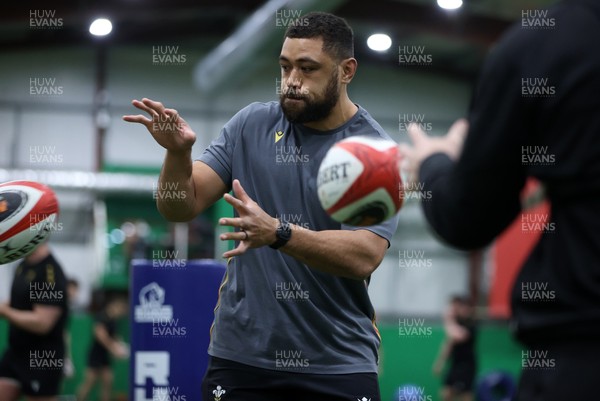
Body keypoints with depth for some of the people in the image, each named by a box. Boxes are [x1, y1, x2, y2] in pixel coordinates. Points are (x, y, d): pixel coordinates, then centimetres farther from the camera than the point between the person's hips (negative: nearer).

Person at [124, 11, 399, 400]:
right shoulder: (251, 125, 2)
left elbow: (364, 257, -19)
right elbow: (181, 207, 0)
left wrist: (276, 232, -33)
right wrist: (178, 152, -20)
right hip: (242, 357, 2)